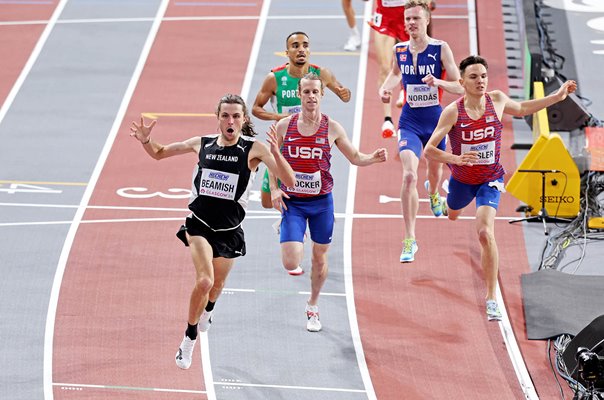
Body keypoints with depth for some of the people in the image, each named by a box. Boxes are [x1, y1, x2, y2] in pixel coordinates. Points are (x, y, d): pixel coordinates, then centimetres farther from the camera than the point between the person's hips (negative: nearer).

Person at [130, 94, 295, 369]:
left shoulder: (254, 149, -11)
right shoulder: (202, 144, -3)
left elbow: (289, 181, -21)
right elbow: (159, 154, 12)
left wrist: (275, 152, -36)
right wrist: (146, 140, -10)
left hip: (229, 232, 1)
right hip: (200, 225, -1)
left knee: (216, 286, 20)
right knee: (204, 280, -23)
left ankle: (207, 311, 59)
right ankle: (189, 340, -3)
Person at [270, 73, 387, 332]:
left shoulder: (331, 128, -3)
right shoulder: (284, 126, -3)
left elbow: (354, 157, 7)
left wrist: (373, 158, -14)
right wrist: (274, 188, -3)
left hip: (321, 202, 1)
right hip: (292, 203, -1)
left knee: (319, 258, 10)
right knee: (291, 263, -13)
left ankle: (313, 306, 31)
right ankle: (295, 245, 25)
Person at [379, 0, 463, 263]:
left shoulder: (441, 49, -11)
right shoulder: (399, 50, -1)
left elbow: (459, 87, -13)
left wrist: (438, 82, -31)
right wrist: (386, 88, 4)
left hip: (436, 119, 0)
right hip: (410, 121, 0)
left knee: (435, 171, 23)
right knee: (409, 175, -20)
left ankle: (433, 193, 65)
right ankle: (409, 239, -15)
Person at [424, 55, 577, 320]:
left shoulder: (497, 100, -13)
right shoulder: (453, 112, -23)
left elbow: (521, 110, 12)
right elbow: (429, 151, -24)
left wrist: (558, 96, 8)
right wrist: (456, 159, -42)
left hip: (490, 180, -1)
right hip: (461, 179, 1)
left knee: (485, 233, -22)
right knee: (453, 216, 32)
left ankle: (491, 298, -16)